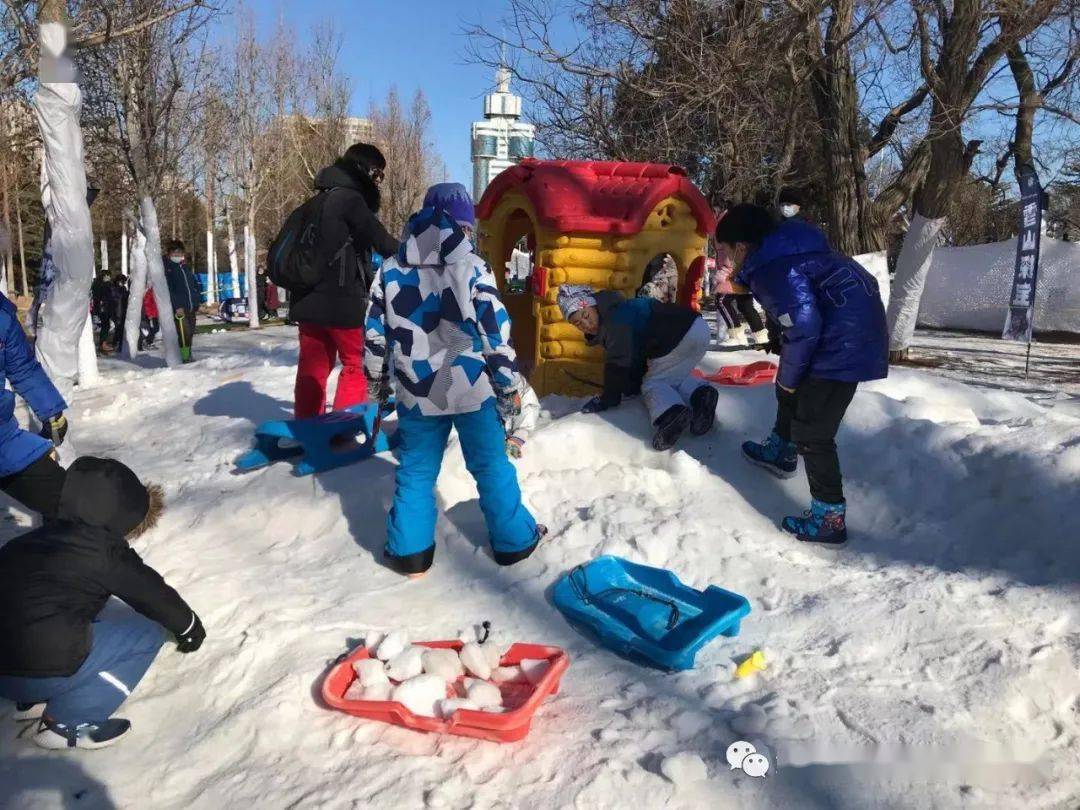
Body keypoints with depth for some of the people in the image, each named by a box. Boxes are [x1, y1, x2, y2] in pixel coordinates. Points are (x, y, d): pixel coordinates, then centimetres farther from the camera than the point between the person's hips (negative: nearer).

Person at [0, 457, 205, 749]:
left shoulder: (42, 536, 14)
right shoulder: (104, 549, -9)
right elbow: (153, 594, 2)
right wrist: (189, 626, 21)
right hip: (40, 673, -8)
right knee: (147, 631, 3)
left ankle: (34, 700, 19)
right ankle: (68, 721, 0)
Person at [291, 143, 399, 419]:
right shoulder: (350, 198, -9)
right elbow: (380, 239, -14)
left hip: (309, 297, 8)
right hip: (341, 299, -8)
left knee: (314, 365, 12)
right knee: (357, 362, 2)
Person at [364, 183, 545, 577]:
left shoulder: (390, 270, 4)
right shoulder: (472, 268, -9)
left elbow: (375, 330, 9)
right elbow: (496, 332, -9)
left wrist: (376, 377, 21)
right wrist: (510, 386, -1)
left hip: (416, 392, 3)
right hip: (472, 390, -2)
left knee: (416, 471, 13)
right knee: (491, 466, 10)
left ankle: (409, 551, 17)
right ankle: (514, 540, 21)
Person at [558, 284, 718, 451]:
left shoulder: (615, 318, -15)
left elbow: (619, 363, -15)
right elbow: (634, 359, 25)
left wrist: (608, 399, -5)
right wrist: (628, 389, 22)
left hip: (684, 336, -11)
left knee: (653, 383, -2)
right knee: (674, 375, 25)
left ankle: (672, 413, -28)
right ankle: (700, 394, -1)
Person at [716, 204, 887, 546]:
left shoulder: (770, 269, -19)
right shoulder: (783, 247, 11)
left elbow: (804, 327, -24)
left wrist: (789, 375, -9)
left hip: (846, 341, -11)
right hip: (856, 322, 11)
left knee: (811, 433, -5)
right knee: (790, 390, 30)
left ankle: (829, 519, 4)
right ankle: (781, 452, 51)